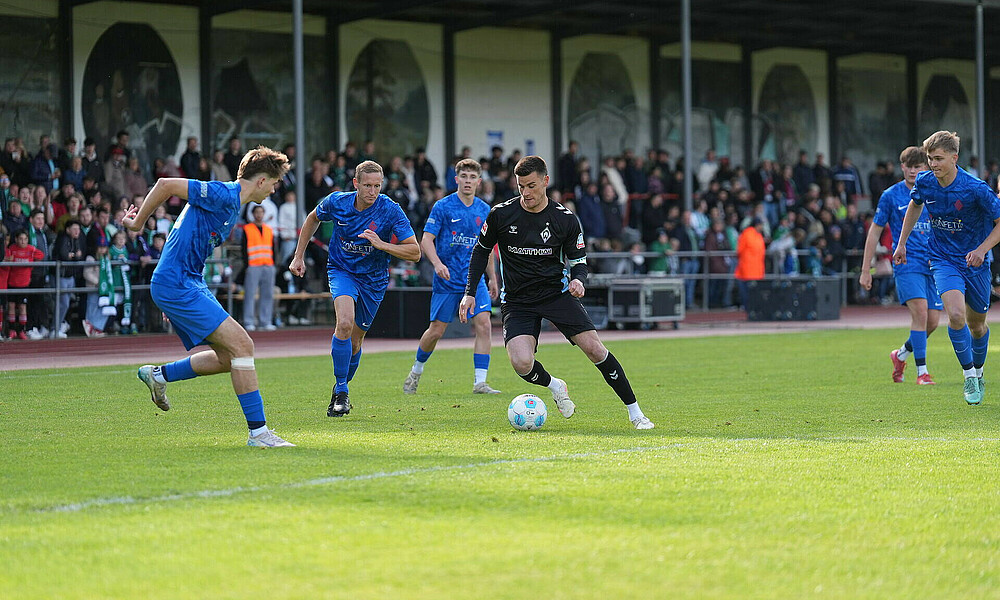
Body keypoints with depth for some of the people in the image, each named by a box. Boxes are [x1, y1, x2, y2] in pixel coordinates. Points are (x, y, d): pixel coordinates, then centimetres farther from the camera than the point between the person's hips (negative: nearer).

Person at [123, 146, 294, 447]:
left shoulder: (232, 205, 17)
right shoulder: (223, 195, -15)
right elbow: (166, 184, -18)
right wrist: (138, 223, -8)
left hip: (189, 284, 10)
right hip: (176, 285, -10)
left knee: (228, 358, 8)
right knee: (242, 345, -15)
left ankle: (159, 374, 23)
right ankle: (258, 432, -14)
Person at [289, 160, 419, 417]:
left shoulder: (390, 210, -19)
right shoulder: (336, 202, -12)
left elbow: (415, 252, -18)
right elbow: (313, 219, 11)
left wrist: (382, 244, -32)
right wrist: (299, 257, 9)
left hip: (373, 279, 1)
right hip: (341, 270, 0)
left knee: (354, 340, 8)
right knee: (345, 323, -26)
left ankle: (342, 388, 35)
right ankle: (341, 392, -15)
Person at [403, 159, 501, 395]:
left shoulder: (484, 210, 8)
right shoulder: (442, 207, -6)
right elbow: (426, 240, -10)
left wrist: (492, 278, 19)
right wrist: (438, 264, -26)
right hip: (447, 280, -3)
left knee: (483, 324, -13)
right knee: (436, 330, 2)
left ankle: (480, 382, -11)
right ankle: (416, 371, 28)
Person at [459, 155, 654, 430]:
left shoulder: (566, 219, -6)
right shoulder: (501, 214, -7)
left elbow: (578, 262, 3)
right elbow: (481, 251, 8)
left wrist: (578, 280, -20)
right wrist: (470, 293, 1)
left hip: (557, 292, 0)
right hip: (517, 301, 0)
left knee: (594, 348, -15)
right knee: (522, 364, -23)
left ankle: (635, 412, -1)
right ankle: (555, 387, 12)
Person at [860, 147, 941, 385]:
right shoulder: (891, 195, 1)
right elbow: (875, 232, 6)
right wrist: (865, 270, 4)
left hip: (932, 265, 4)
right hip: (906, 262, -4)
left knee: (932, 321, 1)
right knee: (920, 311, -21)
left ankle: (901, 355, 28)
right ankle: (922, 371, -15)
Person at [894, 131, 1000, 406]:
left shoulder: (975, 188, -21)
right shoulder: (924, 182, -8)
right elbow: (915, 205, 16)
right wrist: (902, 242, 16)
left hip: (975, 262, -1)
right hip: (944, 261, 1)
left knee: (976, 325, 12)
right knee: (956, 315, -23)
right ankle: (969, 375, -8)